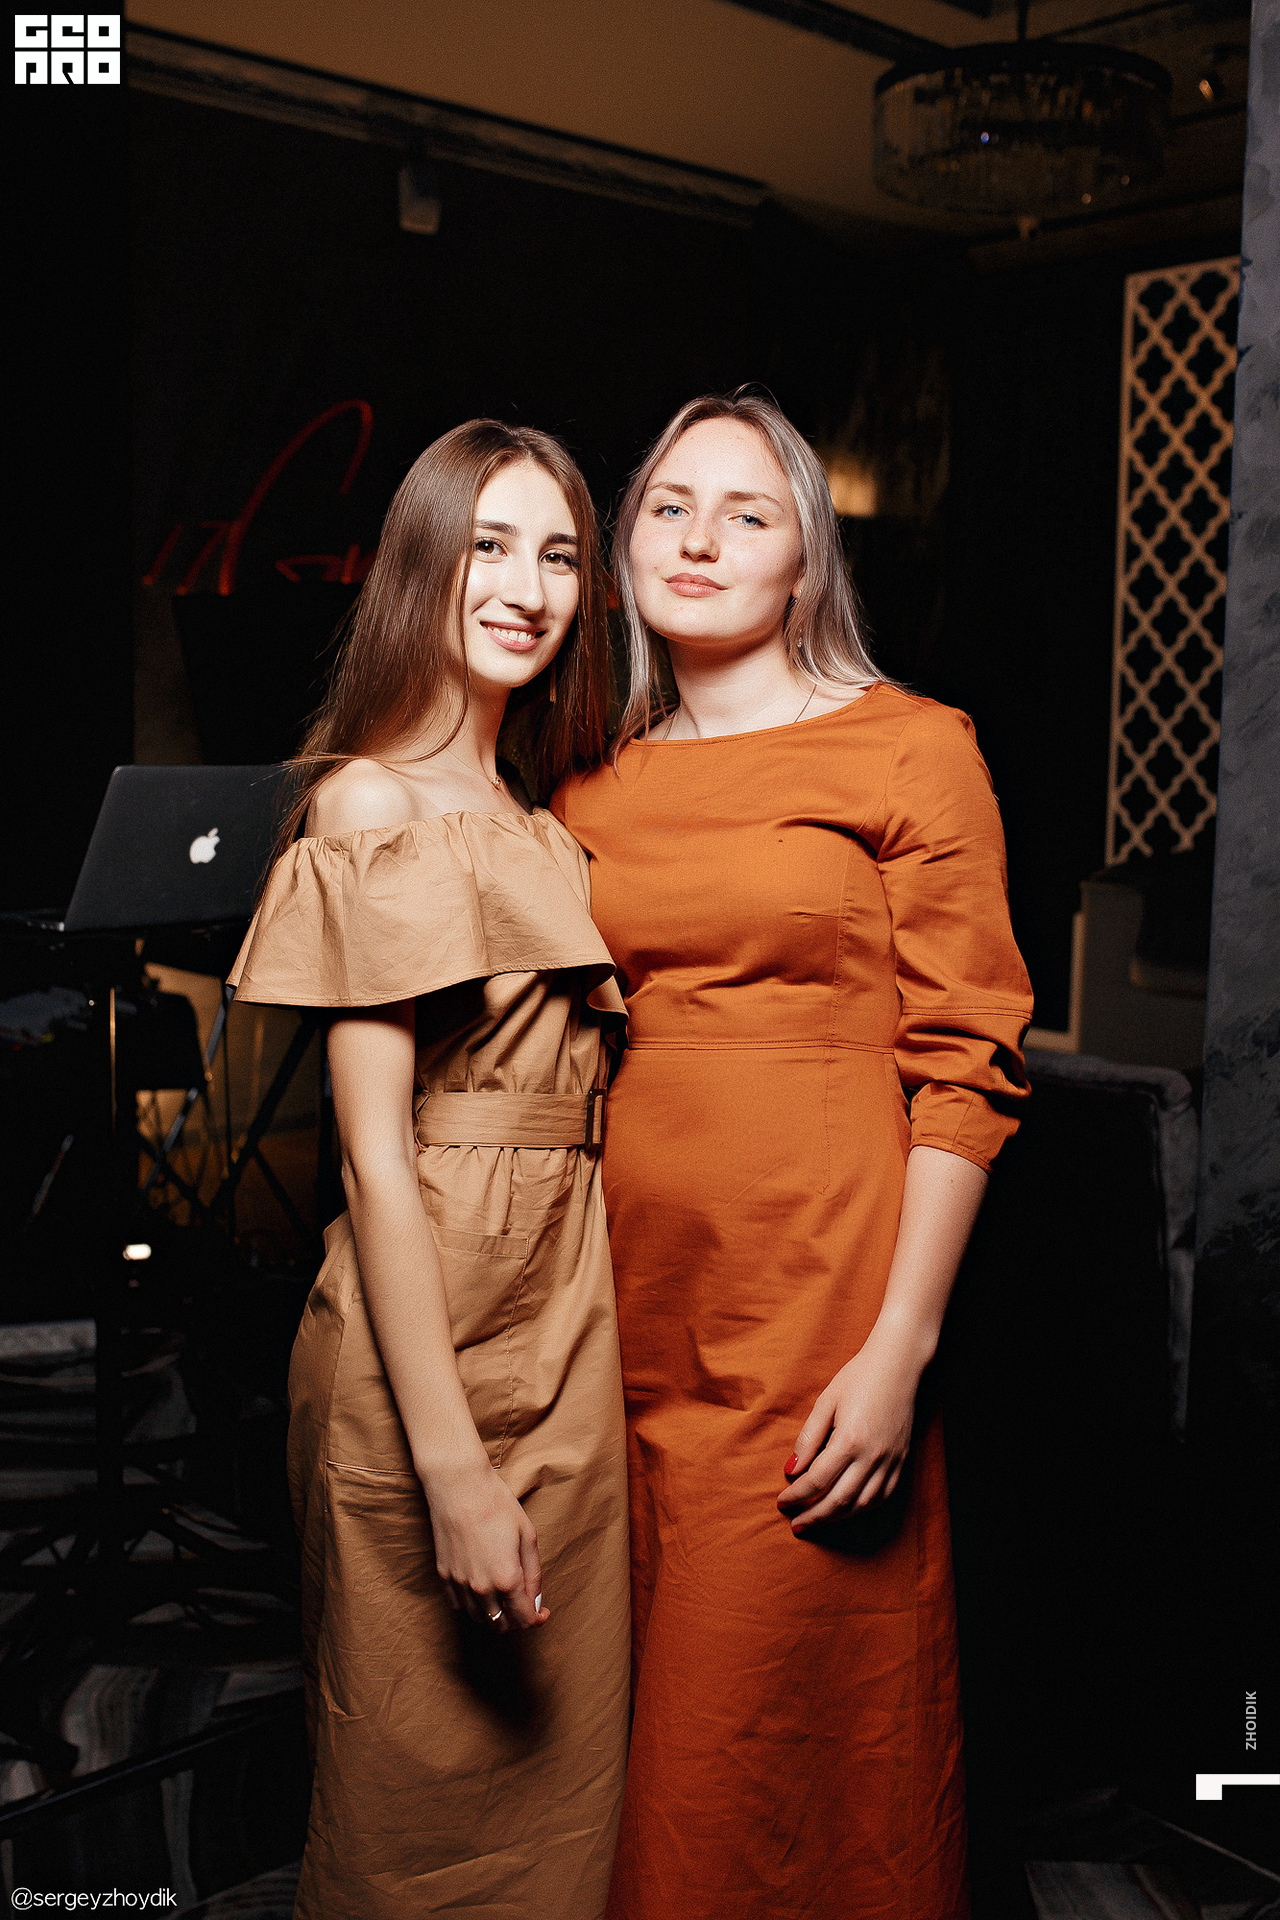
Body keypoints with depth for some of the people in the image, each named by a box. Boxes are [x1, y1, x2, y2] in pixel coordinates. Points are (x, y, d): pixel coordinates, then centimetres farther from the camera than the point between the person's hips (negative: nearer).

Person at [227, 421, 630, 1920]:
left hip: (561, 1330, 8)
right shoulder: (371, 808, -11)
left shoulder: (533, 827, 14)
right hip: (428, 1348, -8)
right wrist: (451, 1463, -18)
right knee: (429, 1796, 10)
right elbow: (376, 1152, -16)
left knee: (553, 1767, 19)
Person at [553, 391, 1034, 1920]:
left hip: (819, 1304, -4)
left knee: (781, 1731, 4)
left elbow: (965, 1067, -6)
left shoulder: (911, 750, -2)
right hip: (628, 1300, 4)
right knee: (648, 1722, 14)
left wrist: (900, 1346, -13)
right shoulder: (590, 780, 11)